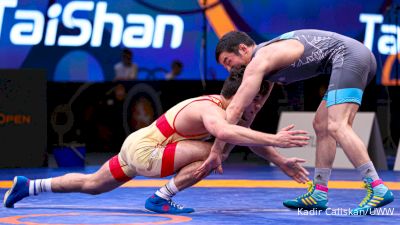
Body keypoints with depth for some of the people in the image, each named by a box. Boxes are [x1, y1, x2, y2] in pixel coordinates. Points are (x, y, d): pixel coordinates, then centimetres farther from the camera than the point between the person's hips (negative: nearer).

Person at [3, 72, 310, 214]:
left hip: (136, 144, 10)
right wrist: (274, 140, -51)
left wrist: (282, 162, 7)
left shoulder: (222, 106, 5)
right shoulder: (212, 111, -25)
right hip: (143, 151, -10)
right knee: (211, 153, -22)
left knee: (91, 185, 27)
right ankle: (161, 199, -11)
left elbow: (248, 136, 15)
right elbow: (225, 133, -49)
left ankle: (29, 186, 35)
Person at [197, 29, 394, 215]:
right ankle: (318, 194, 14)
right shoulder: (269, 56, 24)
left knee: (336, 127, -21)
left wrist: (215, 151, -6)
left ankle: (377, 188, -28)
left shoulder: (259, 61, -6)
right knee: (321, 125, 14)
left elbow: (234, 110, -10)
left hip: (348, 56, -10)